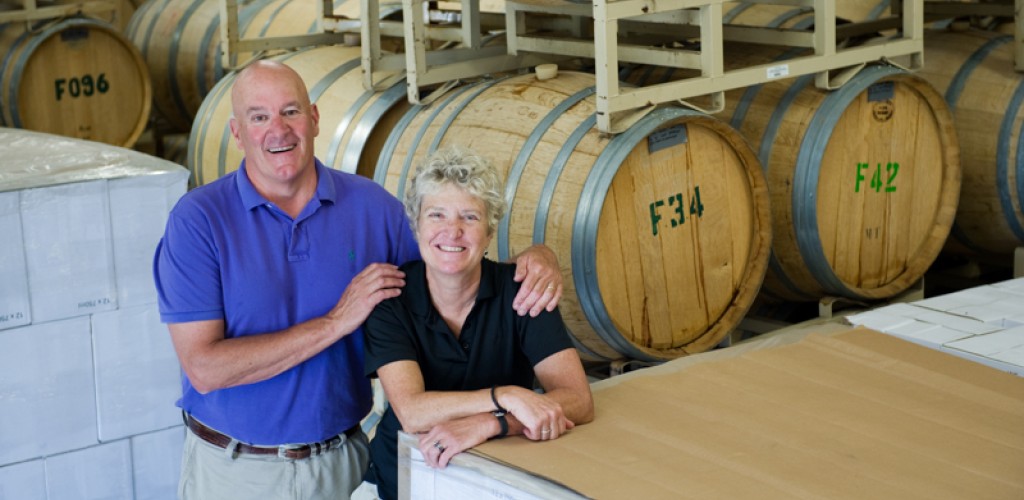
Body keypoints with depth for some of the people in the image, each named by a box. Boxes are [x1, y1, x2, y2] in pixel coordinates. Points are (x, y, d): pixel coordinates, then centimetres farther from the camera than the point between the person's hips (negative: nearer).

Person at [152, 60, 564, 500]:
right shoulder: (198, 218, -13)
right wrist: (335, 322, -21)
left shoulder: (370, 205, -2)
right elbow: (204, 369, -20)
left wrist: (533, 258, -14)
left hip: (342, 463, 3)